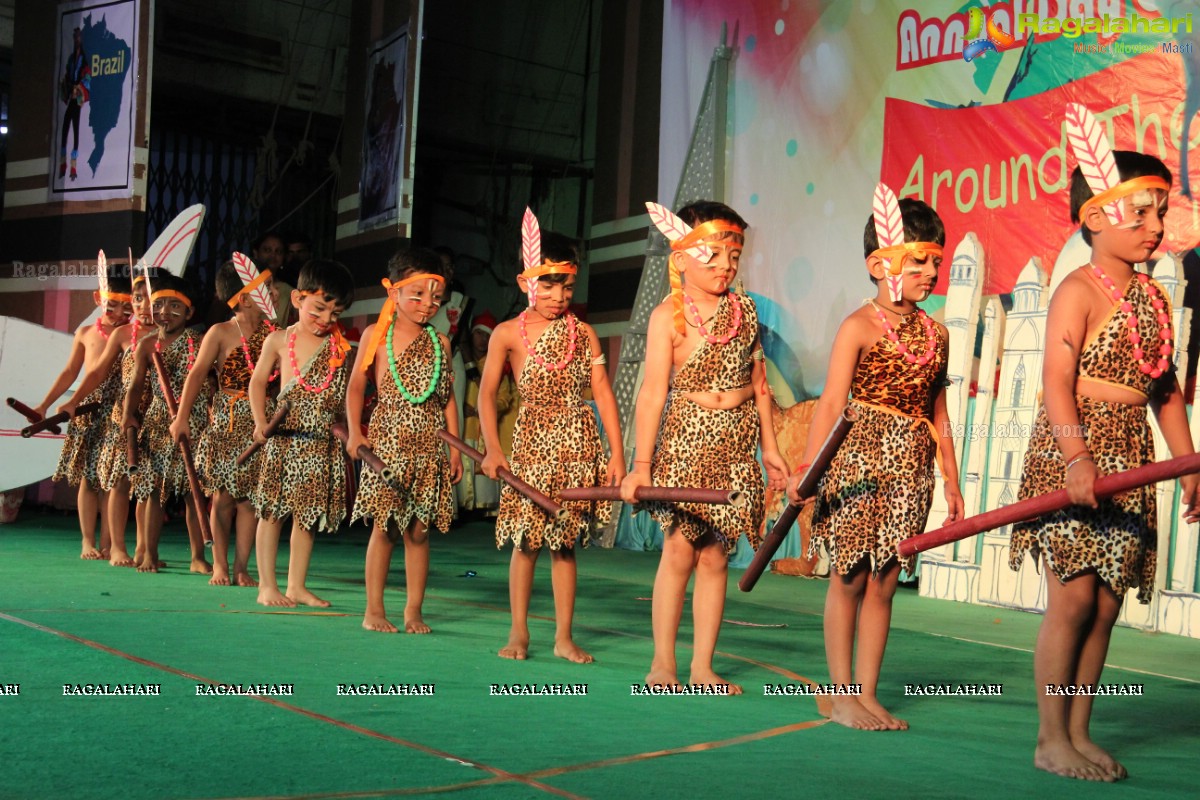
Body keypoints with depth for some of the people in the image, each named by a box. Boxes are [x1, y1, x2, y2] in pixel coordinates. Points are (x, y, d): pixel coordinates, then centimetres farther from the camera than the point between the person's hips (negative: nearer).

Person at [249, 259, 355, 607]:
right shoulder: (279, 340, 2)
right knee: (273, 512, 0)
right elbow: (257, 382, 11)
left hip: (323, 444, 2)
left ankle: (297, 585, 17)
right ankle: (267, 586, 8)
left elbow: (346, 394, 10)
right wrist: (260, 422, 1)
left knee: (308, 515, 8)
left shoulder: (340, 347, 6)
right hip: (284, 438, -2)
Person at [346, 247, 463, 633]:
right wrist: (355, 433, -6)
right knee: (384, 525, -1)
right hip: (387, 440, -2)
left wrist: (455, 447, 9)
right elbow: (356, 387, 5)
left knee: (419, 529, 4)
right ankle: (374, 610, 8)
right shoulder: (377, 335, 1)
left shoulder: (440, 342, 9)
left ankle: (414, 610, 12)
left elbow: (448, 398, 13)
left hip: (429, 445, 3)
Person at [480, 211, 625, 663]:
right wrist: (493, 450, -12)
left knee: (566, 542, 6)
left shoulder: (583, 333, 5)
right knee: (526, 541, 2)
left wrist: (617, 454, -2)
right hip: (532, 442, -2)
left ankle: (564, 637, 12)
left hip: (578, 446, 2)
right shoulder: (508, 334, -1)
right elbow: (487, 394, -1)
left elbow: (603, 393, 3)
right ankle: (519, 632, 15)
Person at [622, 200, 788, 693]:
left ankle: (702, 668, 11)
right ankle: (663, 663, 7)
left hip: (735, 448, 4)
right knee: (679, 548, -6)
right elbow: (653, 393, -12)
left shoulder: (745, 310, 8)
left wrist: (769, 447, 15)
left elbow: (759, 384, 15)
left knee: (715, 556, 5)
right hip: (684, 441, -4)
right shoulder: (668, 316, -7)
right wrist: (641, 464, -16)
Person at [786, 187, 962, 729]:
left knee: (883, 583, 8)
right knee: (848, 579, 3)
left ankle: (868, 694, 16)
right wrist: (808, 467, -19)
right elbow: (831, 403, -12)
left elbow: (937, 413, 15)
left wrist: (951, 480, 15)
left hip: (910, 468, 5)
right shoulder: (860, 327, -7)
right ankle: (842, 696, 11)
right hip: (859, 460, -5)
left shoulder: (936, 333, 10)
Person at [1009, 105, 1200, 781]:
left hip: (1131, 462, 7)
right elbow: (1057, 381, -18)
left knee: (1107, 604, 7)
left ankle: (1080, 734, 16)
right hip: (1071, 453, -7)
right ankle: (1052, 739, 2)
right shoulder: (1078, 291, -9)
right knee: (1074, 596, -8)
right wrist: (1076, 458, -28)